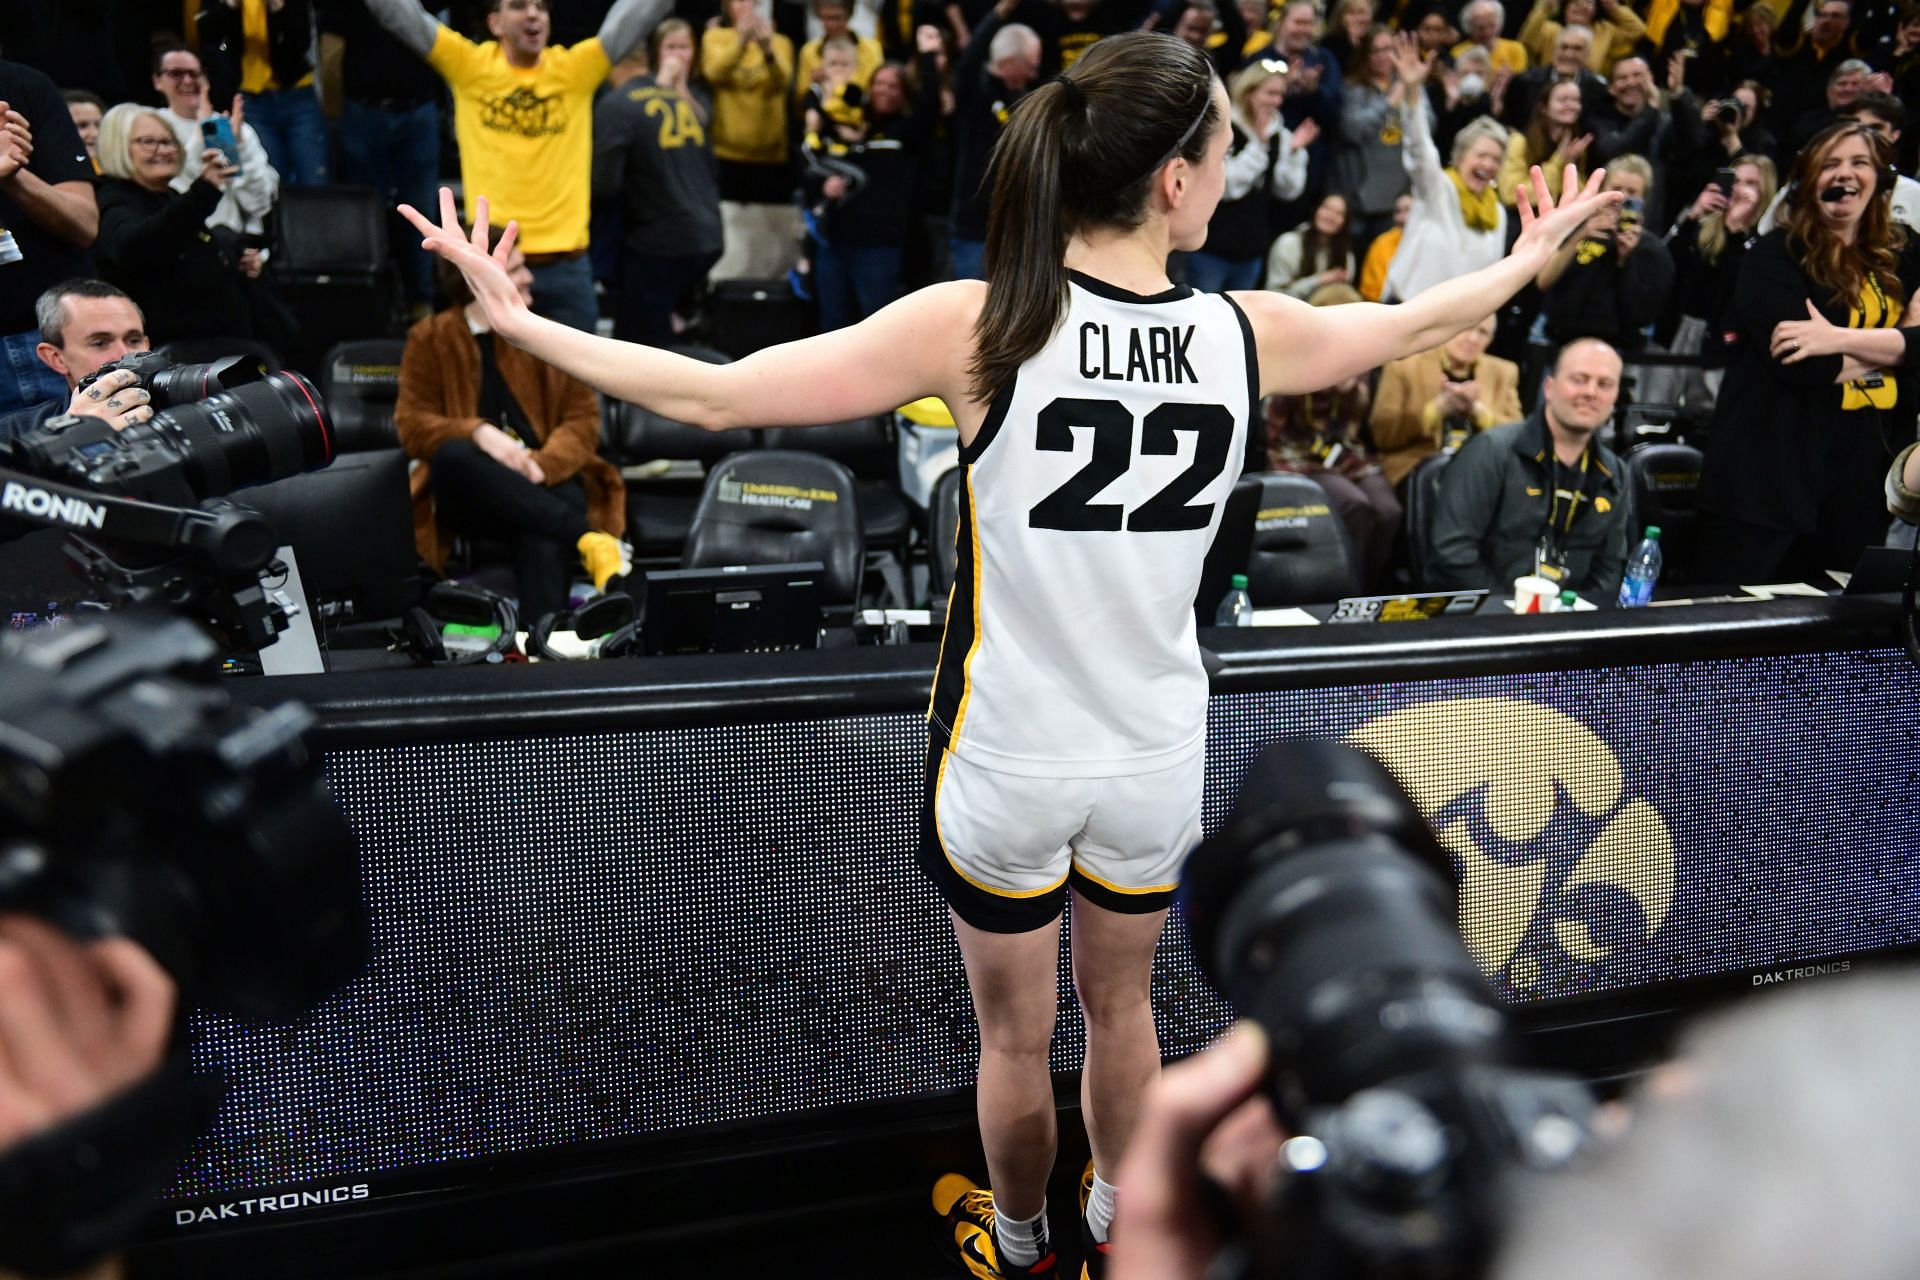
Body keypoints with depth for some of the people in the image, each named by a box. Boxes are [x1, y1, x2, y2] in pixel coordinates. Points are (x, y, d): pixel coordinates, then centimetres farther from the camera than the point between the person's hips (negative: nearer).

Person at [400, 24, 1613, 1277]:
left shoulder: (979, 324, -19)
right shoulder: (1247, 332, -10)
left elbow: (714, 396, -19)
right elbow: (1410, 324, 11)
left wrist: (518, 323, -7)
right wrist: (1531, 258, 31)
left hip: (1008, 763, -2)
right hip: (1159, 758, 3)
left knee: (1014, 1037, 21)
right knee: (1121, 1006, 27)